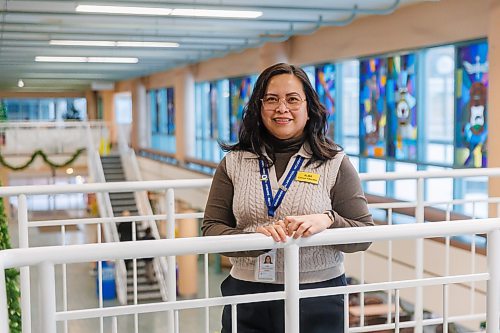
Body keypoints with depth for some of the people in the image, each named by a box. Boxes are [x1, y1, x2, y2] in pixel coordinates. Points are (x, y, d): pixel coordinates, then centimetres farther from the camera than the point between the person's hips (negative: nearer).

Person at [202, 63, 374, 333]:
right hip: (248, 294, 1)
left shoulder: (334, 163, -2)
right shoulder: (234, 163, 2)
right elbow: (211, 228, -2)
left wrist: (327, 221, -22)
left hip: (317, 298, -1)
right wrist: (254, 236, -20)